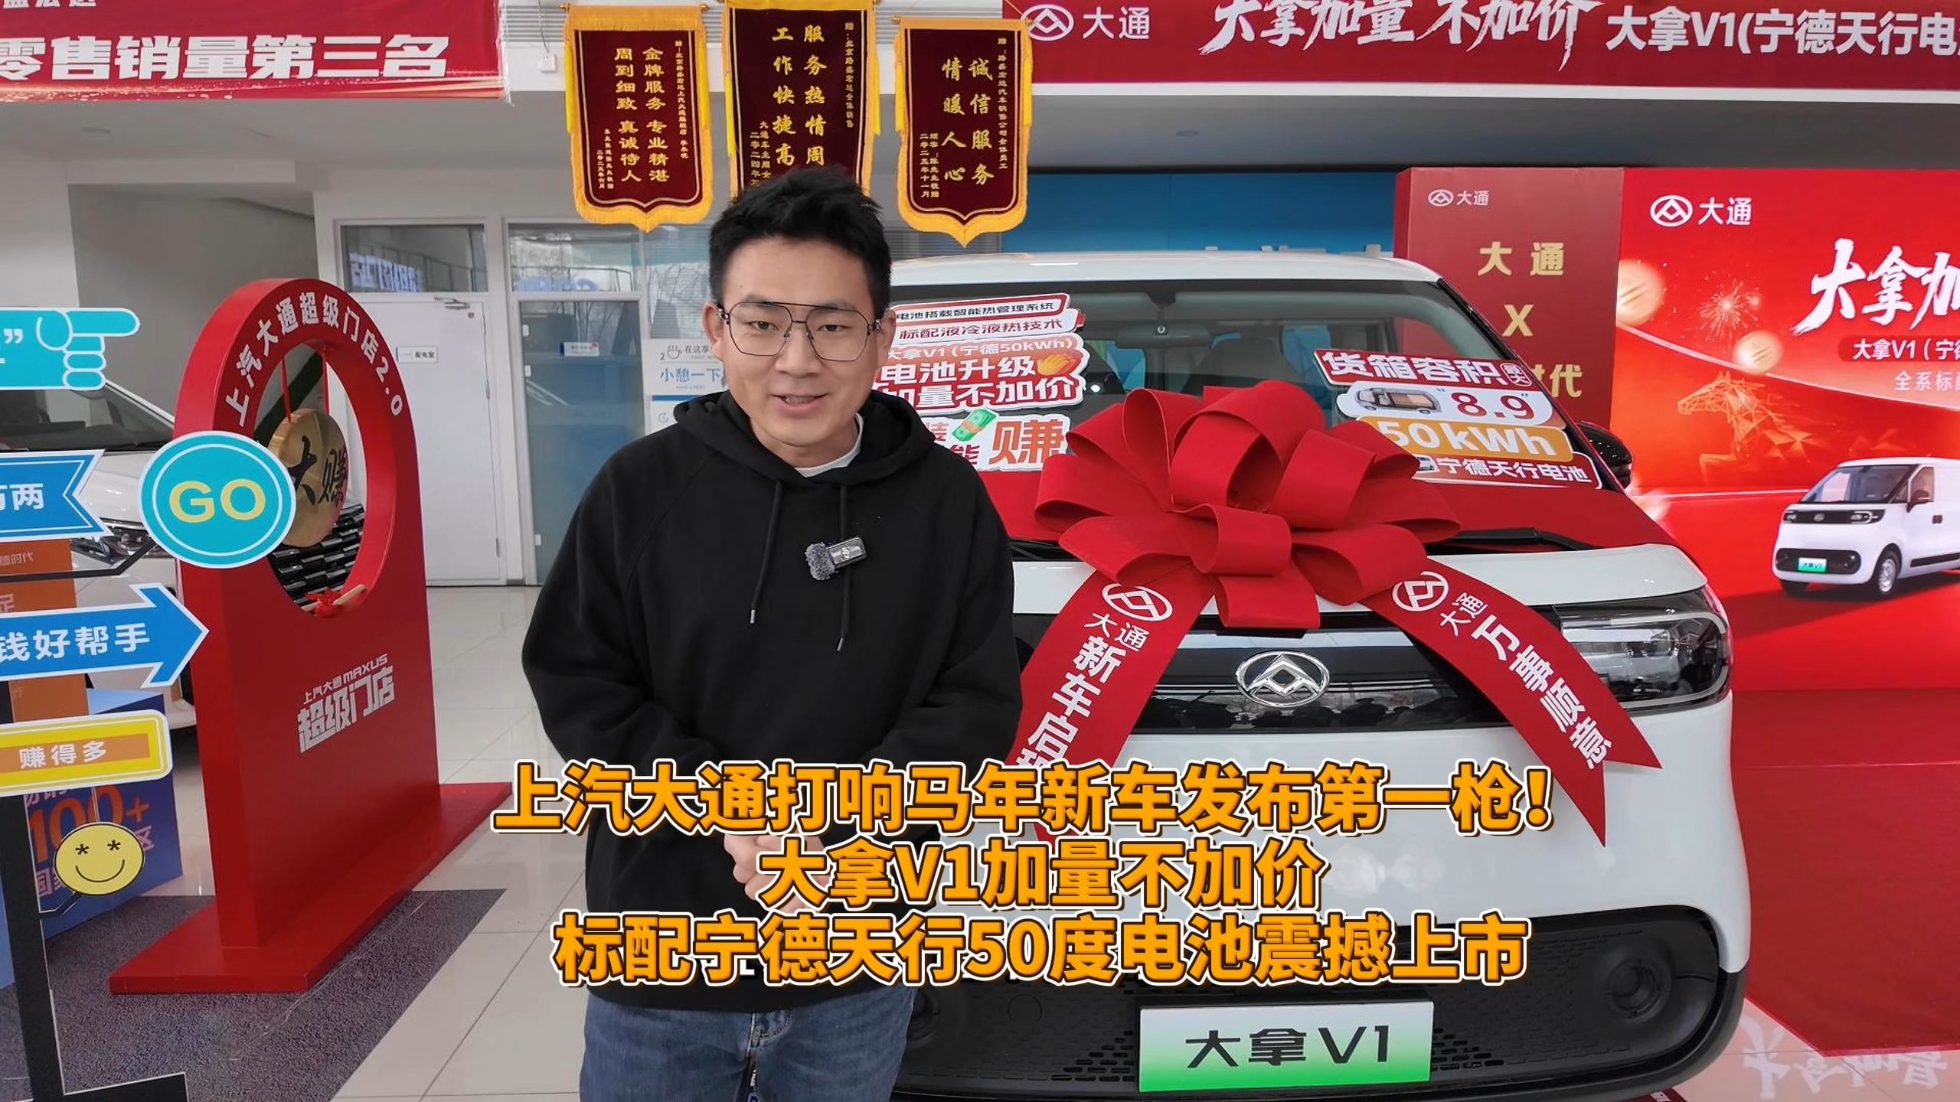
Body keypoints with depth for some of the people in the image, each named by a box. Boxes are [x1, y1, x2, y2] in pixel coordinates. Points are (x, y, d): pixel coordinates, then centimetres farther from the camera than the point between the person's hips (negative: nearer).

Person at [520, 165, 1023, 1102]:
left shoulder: (947, 500, -7)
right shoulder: (641, 486, -7)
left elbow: (977, 703, -6)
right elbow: (577, 688, -5)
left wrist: (825, 815, -19)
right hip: (660, 962, 0)